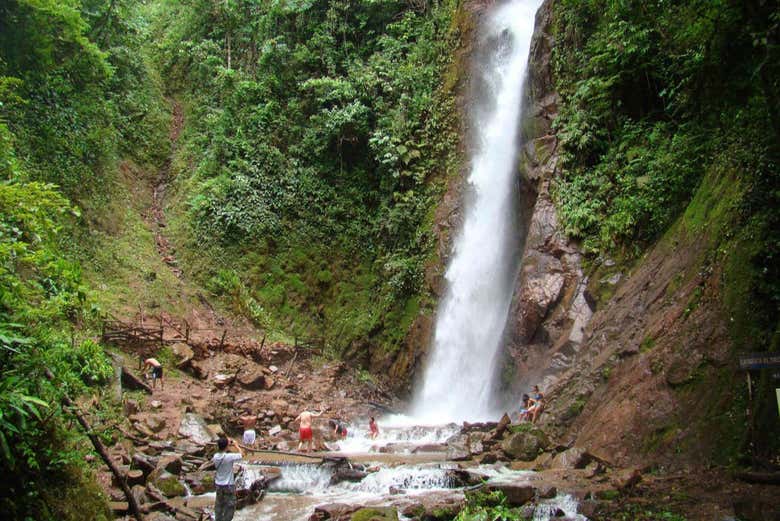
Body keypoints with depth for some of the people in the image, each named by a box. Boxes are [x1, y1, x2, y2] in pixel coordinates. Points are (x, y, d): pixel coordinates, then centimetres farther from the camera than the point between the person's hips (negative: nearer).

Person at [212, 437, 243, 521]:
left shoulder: (215, 456, -8)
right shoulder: (229, 457, -23)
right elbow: (241, 455, -11)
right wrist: (236, 445, 0)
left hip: (218, 484, 6)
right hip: (229, 485, -6)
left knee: (219, 504, 18)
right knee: (230, 506, 6)